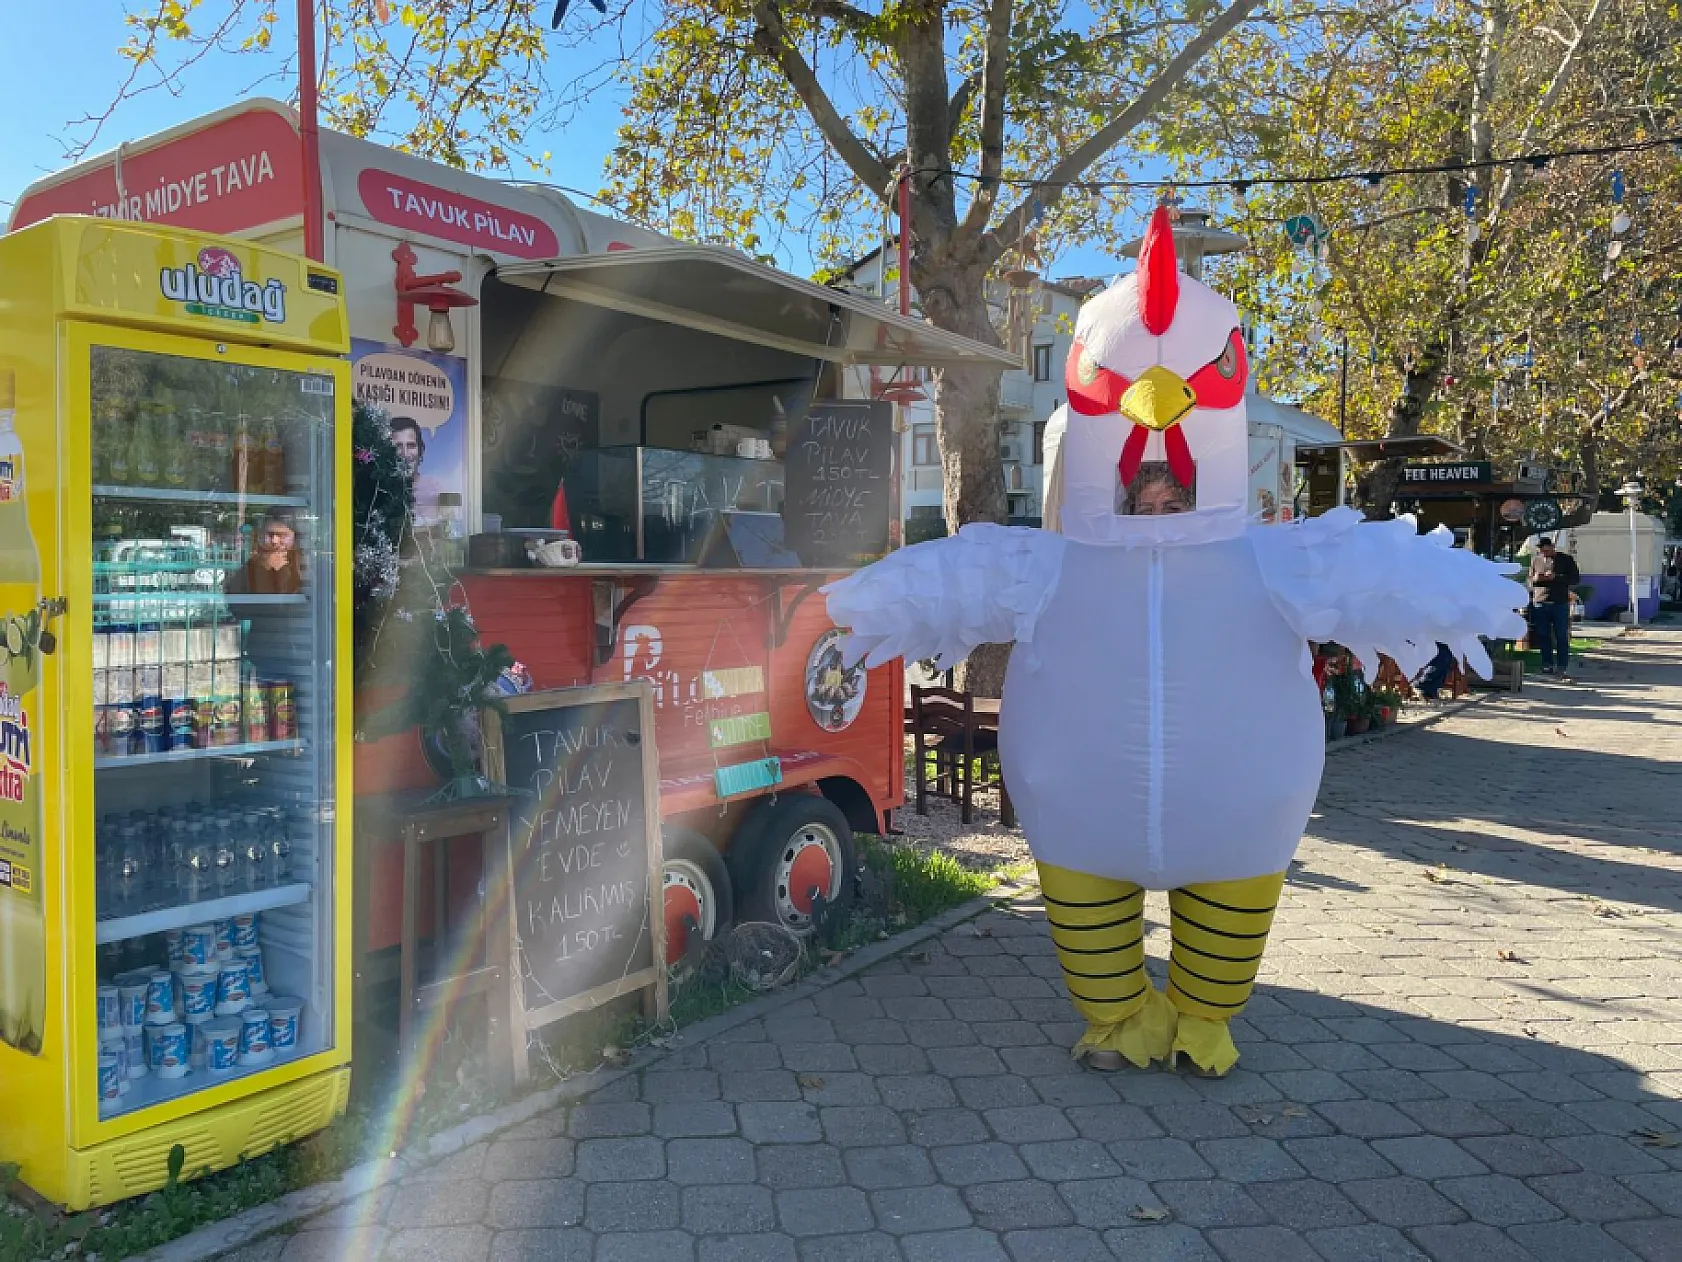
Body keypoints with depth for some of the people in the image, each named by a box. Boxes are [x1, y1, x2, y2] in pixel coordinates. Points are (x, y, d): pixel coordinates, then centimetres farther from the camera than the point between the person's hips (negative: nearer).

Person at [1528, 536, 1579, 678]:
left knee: (1562, 637, -4)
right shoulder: (1535, 560, 13)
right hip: (1540, 603, 3)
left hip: (1560, 603, -3)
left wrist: (1555, 577, -14)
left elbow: (1576, 579, 0)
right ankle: (1547, 665, 11)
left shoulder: (1566, 559, 4)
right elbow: (1530, 581, 19)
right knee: (1543, 636, 4)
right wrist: (1535, 578, -5)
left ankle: (1561, 668, -3)